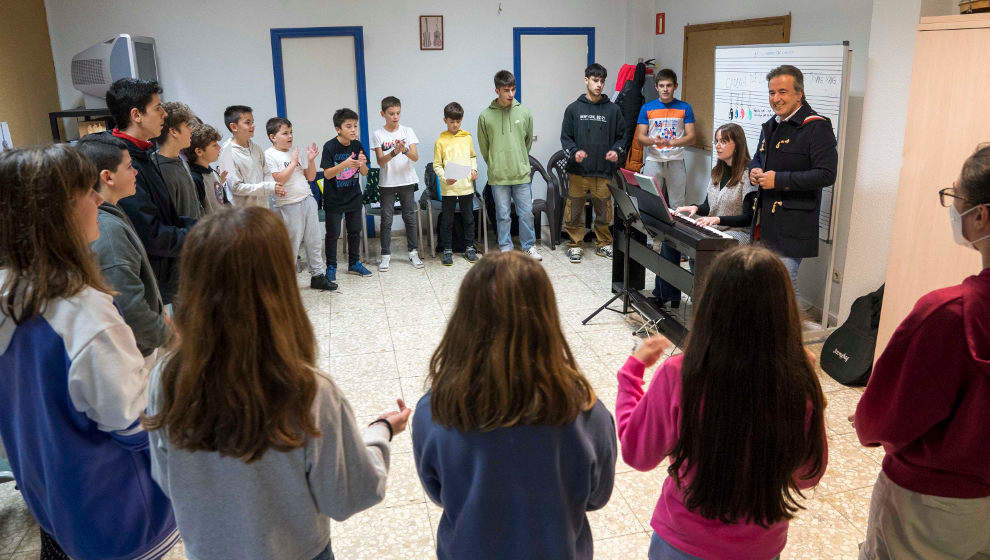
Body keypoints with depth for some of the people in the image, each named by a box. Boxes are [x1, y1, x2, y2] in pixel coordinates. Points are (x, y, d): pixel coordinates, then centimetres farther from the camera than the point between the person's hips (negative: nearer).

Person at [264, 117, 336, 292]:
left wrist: (311, 160, 0)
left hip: (308, 200, 7)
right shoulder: (270, 155, -7)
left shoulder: (295, 152, 13)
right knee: (291, 244, 1)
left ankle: (318, 275, 21)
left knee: (315, 241, 10)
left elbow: (310, 177, 14)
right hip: (289, 205, -7)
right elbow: (278, 180, -18)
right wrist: (293, 163, -15)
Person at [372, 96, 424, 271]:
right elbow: (380, 161, -9)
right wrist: (394, 152, -26)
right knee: (386, 219, 2)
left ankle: (413, 252, 16)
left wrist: (405, 150, -26)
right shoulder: (378, 134, -1)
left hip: (407, 180, 1)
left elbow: (415, 157, -5)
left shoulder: (407, 131, 3)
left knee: (410, 217, 6)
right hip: (387, 183, -1)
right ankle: (385, 255, 10)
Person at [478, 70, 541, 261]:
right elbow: (484, 146, 8)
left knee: (526, 213, 6)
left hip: (522, 174, 1)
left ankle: (529, 246, 21)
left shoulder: (524, 113, 3)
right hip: (498, 176, -1)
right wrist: (495, 166, 10)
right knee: (503, 215, 7)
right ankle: (505, 248, 20)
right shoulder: (485, 116, -2)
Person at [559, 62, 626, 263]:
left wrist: (616, 150, -6)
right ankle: (575, 245, 16)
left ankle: (603, 243, 23)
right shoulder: (574, 109, 6)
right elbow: (565, 137, 7)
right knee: (574, 210, 2)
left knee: (604, 211, 6)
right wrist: (574, 152, -12)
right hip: (578, 171, -1)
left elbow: (621, 136, 14)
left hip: (604, 171, 1)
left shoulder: (613, 110, 9)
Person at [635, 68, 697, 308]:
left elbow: (691, 136, 3)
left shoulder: (684, 109, 8)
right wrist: (653, 141, -17)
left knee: (677, 207, -2)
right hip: (653, 161, 0)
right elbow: (640, 137, 4)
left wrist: (674, 142, -17)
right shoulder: (647, 109, 7)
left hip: (676, 162, 0)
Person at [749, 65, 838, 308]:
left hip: (794, 225, -8)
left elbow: (826, 174, -18)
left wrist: (779, 180, -20)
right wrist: (754, 170, 6)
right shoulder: (771, 126, 16)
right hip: (765, 221, 8)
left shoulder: (817, 127, -10)